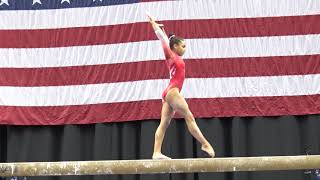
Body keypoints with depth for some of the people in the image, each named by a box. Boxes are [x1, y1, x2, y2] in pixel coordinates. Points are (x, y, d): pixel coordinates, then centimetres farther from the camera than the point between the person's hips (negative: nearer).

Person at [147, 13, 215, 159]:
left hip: (169, 93, 9)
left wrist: (160, 28, 41)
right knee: (189, 117, -8)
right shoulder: (171, 56, -2)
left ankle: (156, 153, -7)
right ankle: (205, 144, -8)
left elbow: (167, 40, 31)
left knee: (164, 124, 0)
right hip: (172, 91, -9)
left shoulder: (175, 57, 19)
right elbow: (163, 40, 0)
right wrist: (154, 23, 5)